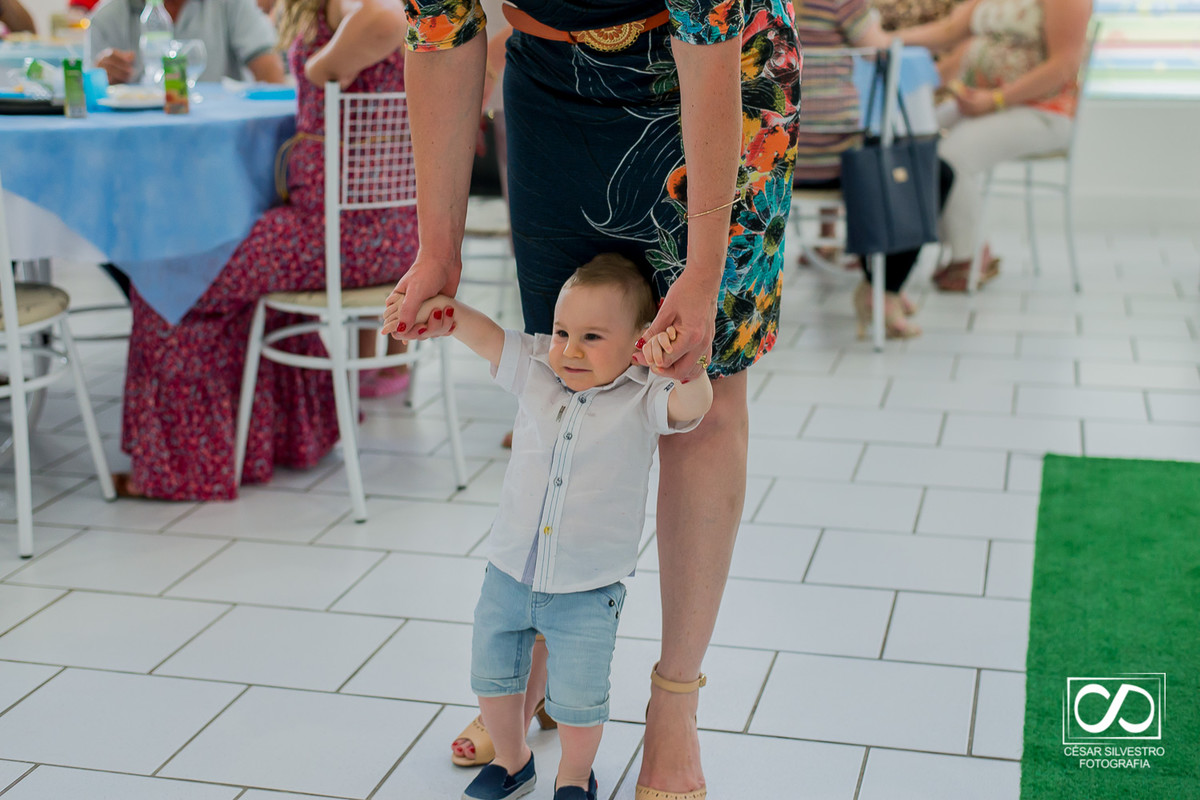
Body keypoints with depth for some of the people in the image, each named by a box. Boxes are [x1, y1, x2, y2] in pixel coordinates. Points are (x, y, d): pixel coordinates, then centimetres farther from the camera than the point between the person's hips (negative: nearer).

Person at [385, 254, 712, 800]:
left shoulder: (642, 400, -13)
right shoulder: (537, 373, -3)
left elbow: (694, 404, -30)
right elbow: (485, 334, 0)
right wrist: (436, 308, -17)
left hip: (588, 590, -4)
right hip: (509, 574, 5)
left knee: (577, 699, 4)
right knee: (492, 677, 19)